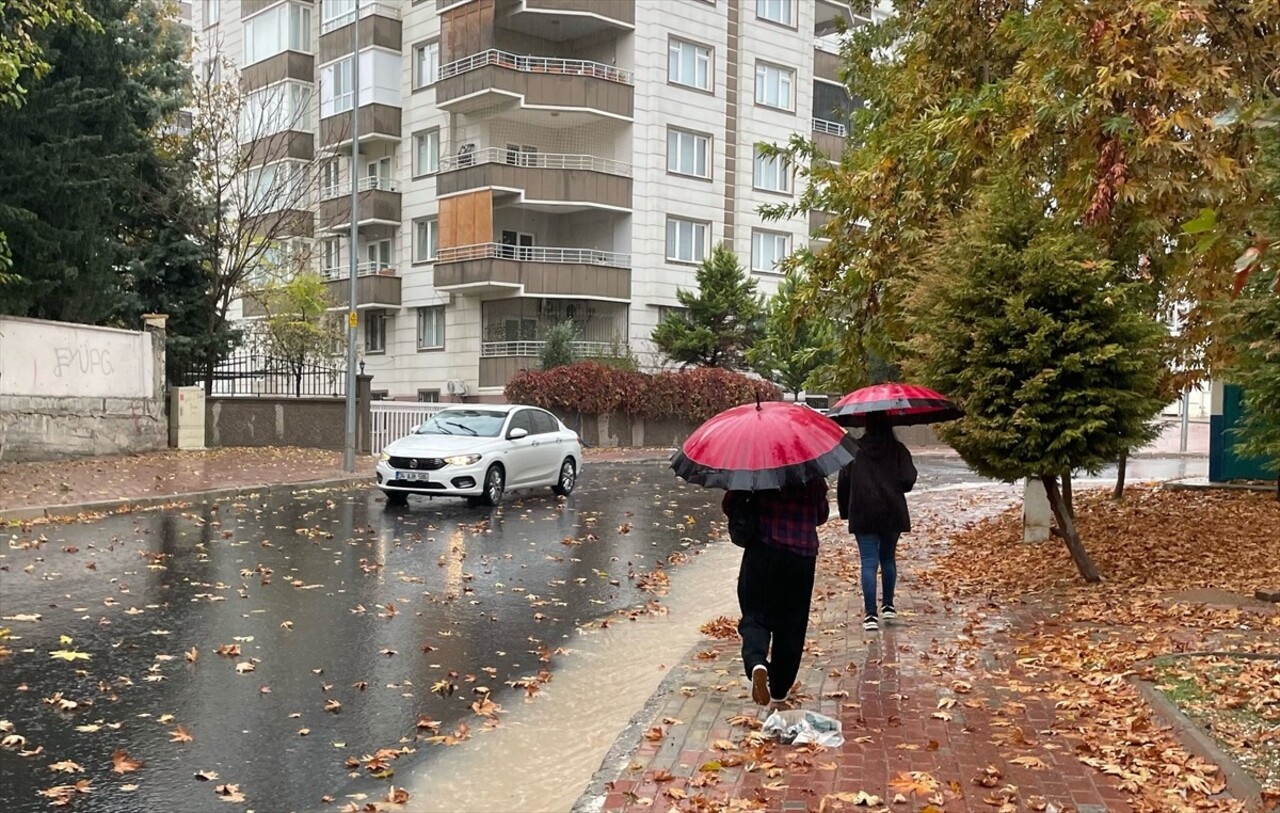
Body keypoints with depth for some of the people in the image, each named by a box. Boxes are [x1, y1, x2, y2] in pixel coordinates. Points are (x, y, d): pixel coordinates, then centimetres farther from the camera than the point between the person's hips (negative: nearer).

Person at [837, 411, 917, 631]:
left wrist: (845, 512, 10)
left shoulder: (853, 450, 0)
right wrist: (894, 489, 13)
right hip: (892, 513, 1)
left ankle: (871, 614, -9)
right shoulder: (897, 450, -2)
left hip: (863, 515, -1)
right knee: (888, 558, 19)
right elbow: (908, 480, -9)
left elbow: (843, 482, 0)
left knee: (869, 563, -2)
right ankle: (888, 606, 27)